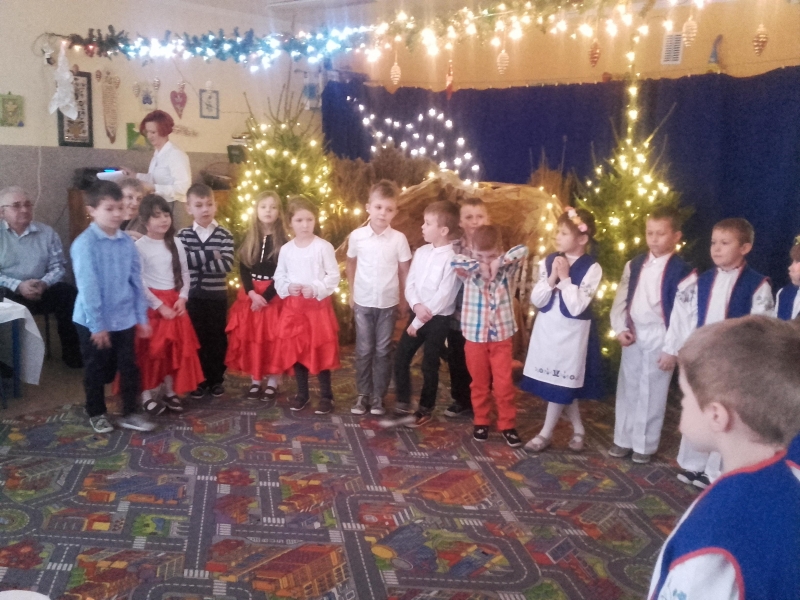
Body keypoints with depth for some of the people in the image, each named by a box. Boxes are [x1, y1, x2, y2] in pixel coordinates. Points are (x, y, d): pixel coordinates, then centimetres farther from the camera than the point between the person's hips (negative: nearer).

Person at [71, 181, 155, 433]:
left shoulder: (127, 242, -1)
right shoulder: (84, 244, -16)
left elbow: (136, 281, 4)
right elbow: (88, 288, -17)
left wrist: (142, 317, 6)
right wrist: (97, 325, -17)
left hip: (125, 319, 4)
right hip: (93, 321, -4)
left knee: (130, 367, 10)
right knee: (96, 370, 12)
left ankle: (129, 413, 25)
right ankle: (97, 414, 31)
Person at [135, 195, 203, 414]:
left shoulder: (176, 244, 6)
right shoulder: (140, 246, -10)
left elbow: (184, 273, 8)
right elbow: (139, 283, -14)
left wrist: (182, 298, -7)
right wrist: (159, 306, -16)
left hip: (175, 302, 5)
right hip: (151, 304, -5)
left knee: (176, 348, 10)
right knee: (151, 350, 1)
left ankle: (170, 392, 23)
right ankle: (147, 395, 14)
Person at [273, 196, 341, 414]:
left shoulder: (323, 247, -7)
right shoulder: (286, 249, 3)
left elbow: (334, 276, -7)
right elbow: (279, 277, 8)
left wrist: (315, 289, -18)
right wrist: (288, 288, -12)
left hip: (318, 305, -4)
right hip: (293, 306, 4)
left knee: (321, 351, 1)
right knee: (296, 350, 9)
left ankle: (326, 395, 14)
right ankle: (302, 393, 24)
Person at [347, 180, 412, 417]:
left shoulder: (399, 238, -8)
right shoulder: (356, 236, -6)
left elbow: (405, 271, 0)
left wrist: (404, 300, 1)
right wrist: (351, 293, 9)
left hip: (388, 303, 0)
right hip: (363, 303, 1)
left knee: (383, 351, 8)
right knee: (364, 350, 8)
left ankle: (378, 396, 17)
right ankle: (363, 394, 19)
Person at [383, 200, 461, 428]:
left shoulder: (452, 258, -16)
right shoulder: (421, 252, 5)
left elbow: (444, 296, -18)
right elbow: (410, 283, 4)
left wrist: (419, 321, -14)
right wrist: (417, 306, -17)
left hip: (439, 319, -6)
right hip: (417, 314, 6)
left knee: (429, 365, 6)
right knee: (400, 358, 3)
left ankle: (425, 410, 26)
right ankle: (403, 410, 12)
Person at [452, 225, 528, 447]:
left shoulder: (506, 268, -3)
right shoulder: (470, 271, -6)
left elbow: (522, 250, -17)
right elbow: (455, 260, -25)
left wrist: (498, 262, -22)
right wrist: (479, 266, -23)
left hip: (501, 335, 0)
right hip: (475, 336, 0)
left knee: (504, 383, 4)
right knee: (479, 382, 13)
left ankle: (507, 425, 17)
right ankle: (481, 422, 28)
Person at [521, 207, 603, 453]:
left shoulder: (592, 269, -13)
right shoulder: (548, 262, 0)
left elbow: (577, 307, -18)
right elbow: (536, 300, -2)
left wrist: (565, 278, -19)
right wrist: (551, 278, -14)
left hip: (572, 333, -5)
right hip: (547, 329, 5)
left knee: (560, 384, 4)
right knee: (562, 385, 12)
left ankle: (546, 433, 20)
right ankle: (578, 429, 30)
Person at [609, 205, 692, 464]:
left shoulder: (681, 271, -10)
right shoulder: (634, 265, 6)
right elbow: (621, 300, 7)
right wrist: (620, 328, -7)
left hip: (659, 338, -5)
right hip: (633, 336, 5)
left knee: (652, 393, 4)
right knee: (627, 389, 13)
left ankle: (645, 445, 19)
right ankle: (623, 439, 26)